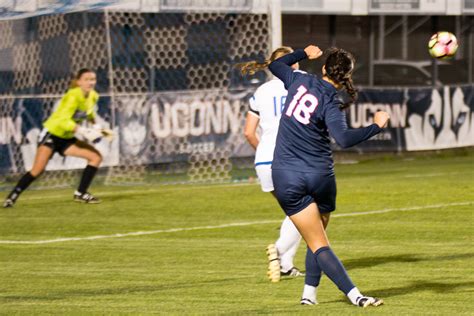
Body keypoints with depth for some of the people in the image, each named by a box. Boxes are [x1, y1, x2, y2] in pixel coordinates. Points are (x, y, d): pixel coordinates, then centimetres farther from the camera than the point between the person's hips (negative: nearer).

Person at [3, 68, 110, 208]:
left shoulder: (93, 96, -1)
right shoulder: (73, 96, -24)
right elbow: (64, 120, -33)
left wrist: (96, 128, 10)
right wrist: (84, 131, -39)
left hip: (67, 138, 7)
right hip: (52, 134, -7)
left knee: (96, 157, -3)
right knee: (38, 169, -21)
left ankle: (80, 194, 4)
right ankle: (12, 197, -8)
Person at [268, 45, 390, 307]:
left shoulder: (300, 80, 0)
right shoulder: (330, 102, -10)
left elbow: (275, 65, 22)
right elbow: (344, 138, -26)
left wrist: (303, 53, 33)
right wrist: (376, 127, -18)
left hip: (286, 176, 2)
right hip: (320, 175, -2)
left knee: (317, 243, -3)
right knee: (318, 236, 23)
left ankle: (354, 294, -16)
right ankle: (309, 293, 21)